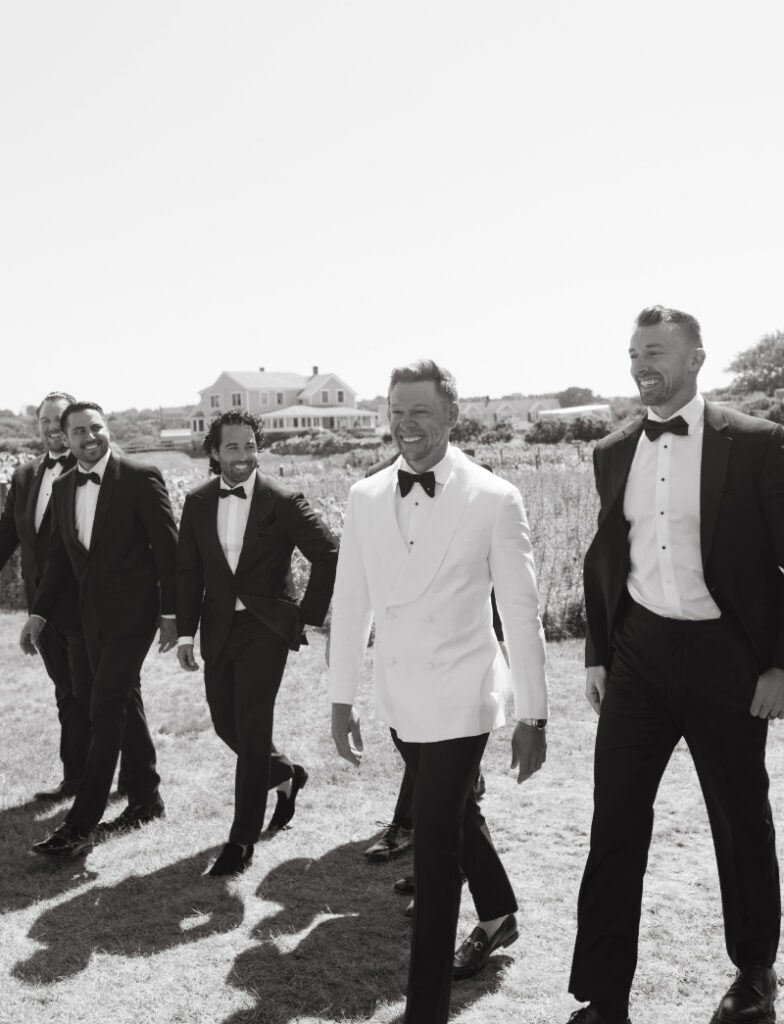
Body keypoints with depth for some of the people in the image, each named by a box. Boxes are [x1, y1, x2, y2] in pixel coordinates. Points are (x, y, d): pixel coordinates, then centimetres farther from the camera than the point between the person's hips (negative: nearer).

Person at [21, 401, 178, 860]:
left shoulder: (142, 477, -10)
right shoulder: (63, 487, 9)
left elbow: (168, 547, -10)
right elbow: (60, 556, 15)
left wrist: (170, 612, -11)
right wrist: (39, 614, 10)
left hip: (133, 611, -7)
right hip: (93, 613, 7)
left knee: (106, 712, -8)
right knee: (126, 705, 15)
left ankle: (80, 826, -4)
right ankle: (146, 799, 28)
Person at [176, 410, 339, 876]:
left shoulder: (282, 502, -11)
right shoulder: (198, 502, 3)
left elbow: (329, 553, -8)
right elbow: (189, 571, 9)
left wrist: (309, 612, -7)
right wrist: (186, 631, 4)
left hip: (265, 628, -5)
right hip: (219, 628, 5)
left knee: (251, 731, -6)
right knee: (226, 724, 13)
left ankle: (243, 841, 6)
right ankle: (286, 774, 42)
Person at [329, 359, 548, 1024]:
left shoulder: (495, 500, -12)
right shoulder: (365, 497, 0)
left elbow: (521, 613, -9)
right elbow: (350, 602, 5)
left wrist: (534, 715, -6)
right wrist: (342, 698, 7)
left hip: (458, 700, -5)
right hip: (399, 700, 5)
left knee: (435, 844, -5)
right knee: (455, 815, 23)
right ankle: (499, 916, 50)